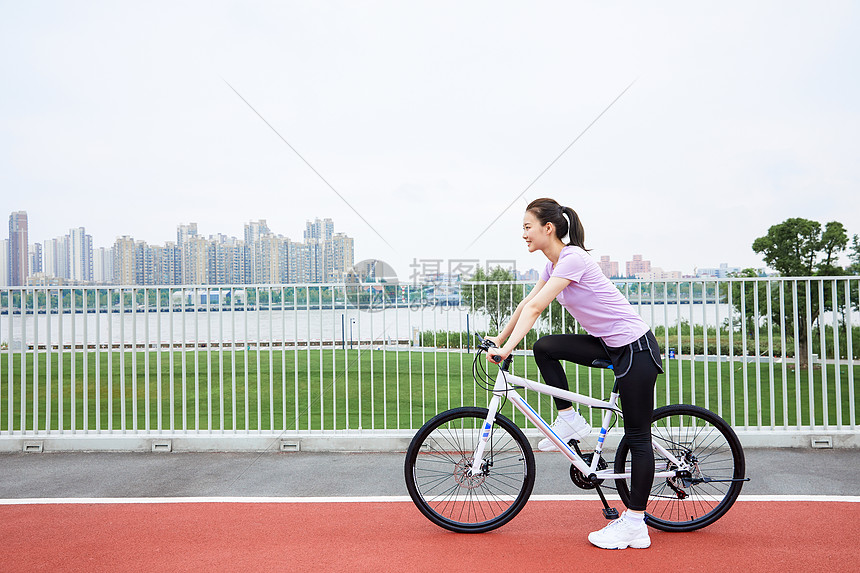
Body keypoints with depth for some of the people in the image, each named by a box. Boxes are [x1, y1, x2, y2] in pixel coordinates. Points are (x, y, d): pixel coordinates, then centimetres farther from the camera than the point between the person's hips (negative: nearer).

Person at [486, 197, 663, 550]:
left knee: (638, 436, -2)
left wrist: (507, 349, -30)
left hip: (636, 348, -9)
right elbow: (526, 305, 13)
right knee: (544, 347, -6)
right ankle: (570, 420, 6)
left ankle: (635, 525, 5)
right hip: (610, 346, 9)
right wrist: (498, 340, 13)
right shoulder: (553, 264, 8)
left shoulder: (572, 258, -20)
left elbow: (535, 309, -27)